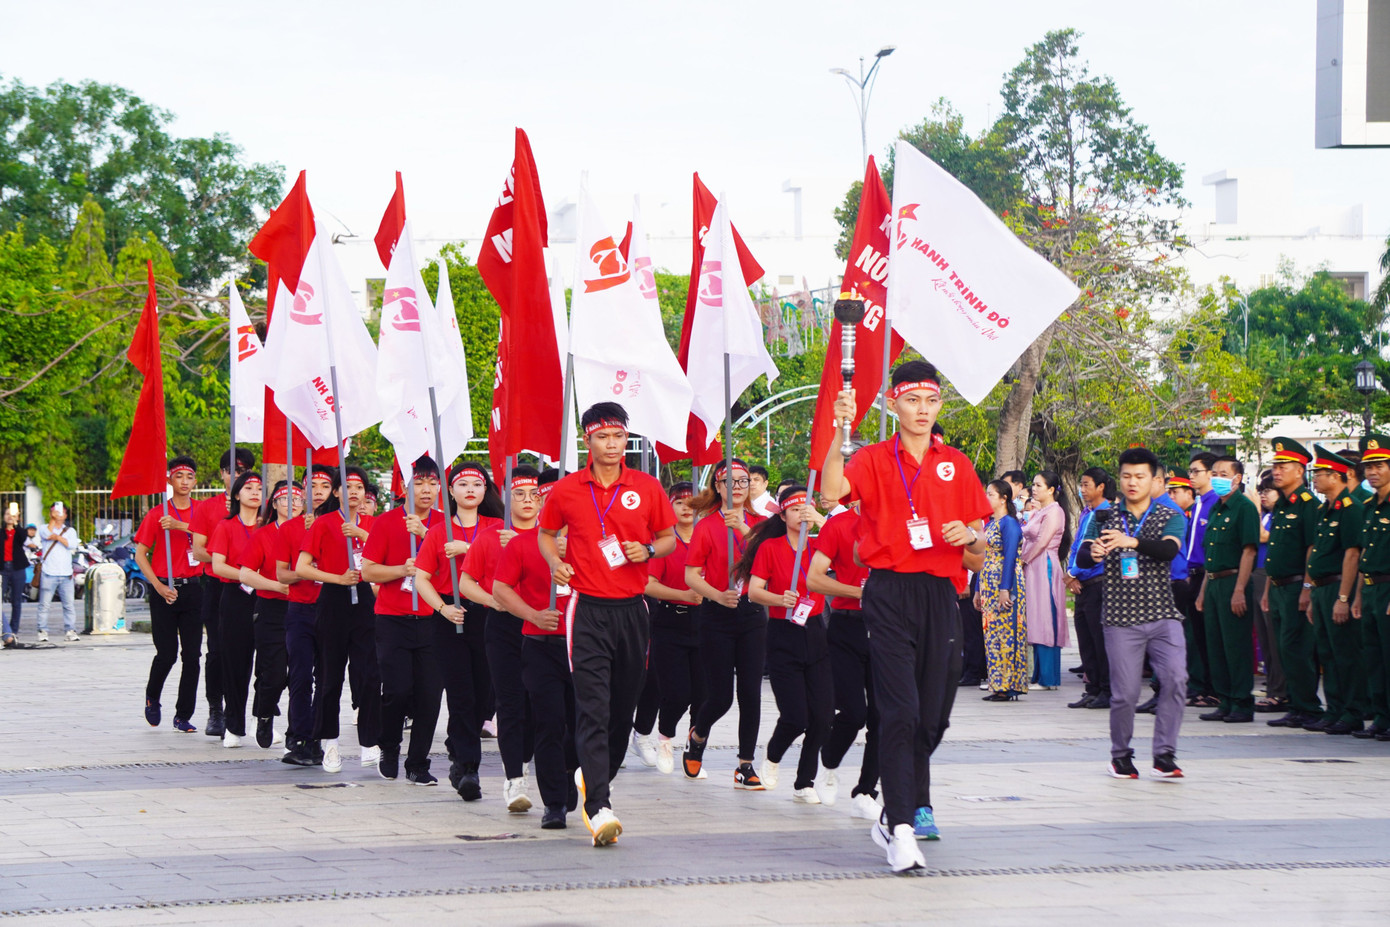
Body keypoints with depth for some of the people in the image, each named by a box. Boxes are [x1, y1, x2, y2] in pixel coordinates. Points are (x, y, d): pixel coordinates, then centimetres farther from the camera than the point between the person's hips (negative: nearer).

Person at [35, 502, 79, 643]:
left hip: (65, 573, 2)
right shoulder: (44, 528, 10)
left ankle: (70, 631, 2)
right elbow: (48, 534, -14)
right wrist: (53, 519, -8)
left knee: (68, 604, -2)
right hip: (48, 573, -2)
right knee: (44, 604, -3)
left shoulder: (70, 530, 17)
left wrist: (58, 537, -7)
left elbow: (73, 544, -2)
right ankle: (43, 631, 3)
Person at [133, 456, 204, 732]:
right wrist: (158, 586, -8)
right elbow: (140, 554, 2)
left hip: (192, 588, 2)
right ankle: (152, 698, 24)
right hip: (164, 590, -2)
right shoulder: (157, 514, 2)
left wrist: (180, 526, -20)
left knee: (192, 655, -1)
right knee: (167, 654, -4)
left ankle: (183, 716, 6)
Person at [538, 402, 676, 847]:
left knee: (623, 707, 10)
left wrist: (648, 551, -7)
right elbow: (546, 534, 18)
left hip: (631, 609, 2)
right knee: (593, 708, -12)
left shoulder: (647, 488, 4)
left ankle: (595, 778, 34)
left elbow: (668, 538, 14)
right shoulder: (566, 491, 2)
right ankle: (599, 808, -18)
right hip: (588, 610, -2)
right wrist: (555, 563, -2)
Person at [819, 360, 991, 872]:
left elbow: (979, 544, 17)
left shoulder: (957, 465, 13)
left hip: (940, 595, 4)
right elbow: (833, 489, -18)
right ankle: (900, 829, -14)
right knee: (900, 711, -12)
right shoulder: (874, 459, 3)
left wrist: (970, 535, -5)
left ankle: (914, 806, 26)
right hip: (889, 594, -4)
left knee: (933, 714, 6)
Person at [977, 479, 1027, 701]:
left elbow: (1010, 557, -16)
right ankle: (998, 686, 9)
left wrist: (1005, 589, -21)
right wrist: (978, 590, 19)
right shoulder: (989, 523, 17)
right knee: (992, 633, 7)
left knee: (1005, 633, -9)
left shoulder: (1009, 523, -9)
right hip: (989, 586, 9)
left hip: (1005, 584, -9)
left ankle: (1009, 686, -8)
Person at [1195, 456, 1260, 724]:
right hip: (1213, 583, 9)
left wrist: (1239, 591, -20)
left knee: (1237, 646, -7)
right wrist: (1203, 590, 18)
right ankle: (1225, 703, 14)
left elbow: (1249, 550, -15)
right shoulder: (1216, 510, 18)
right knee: (1216, 646, 9)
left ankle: (1243, 705, -2)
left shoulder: (1244, 508, -8)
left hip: (1233, 583, -9)